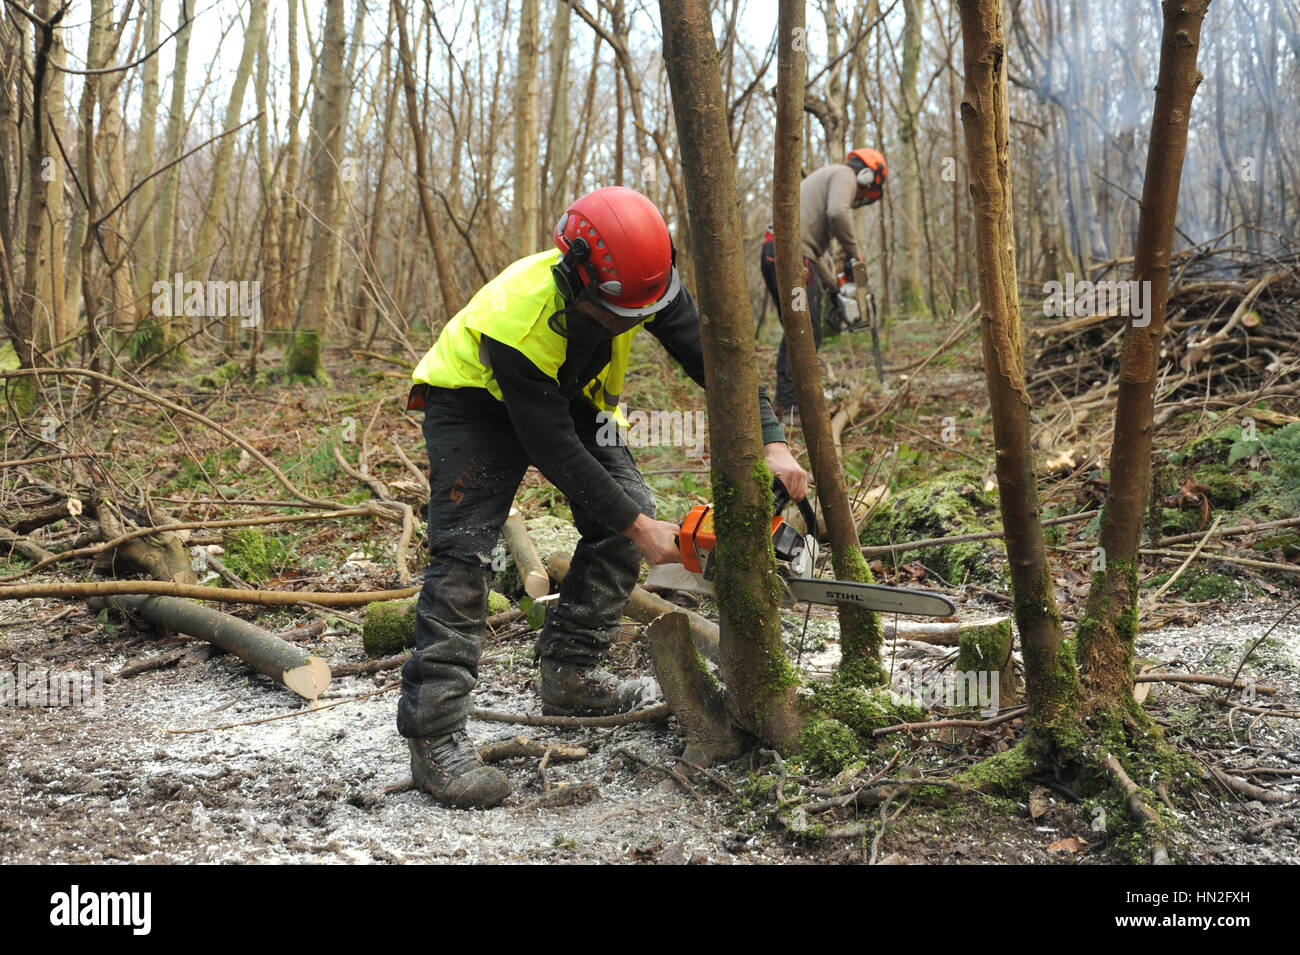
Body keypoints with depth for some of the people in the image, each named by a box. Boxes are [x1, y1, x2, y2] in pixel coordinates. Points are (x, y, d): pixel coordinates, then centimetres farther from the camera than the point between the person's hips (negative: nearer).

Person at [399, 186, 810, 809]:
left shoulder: (644, 279, -26)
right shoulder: (516, 318, -41)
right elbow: (557, 452, -35)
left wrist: (772, 444, -29)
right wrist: (638, 528, -30)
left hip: (570, 395, 7)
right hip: (477, 401, -6)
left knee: (629, 505, -5)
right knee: (464, 549, -20)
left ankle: (567, 674, 6)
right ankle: (433, 738, -19)